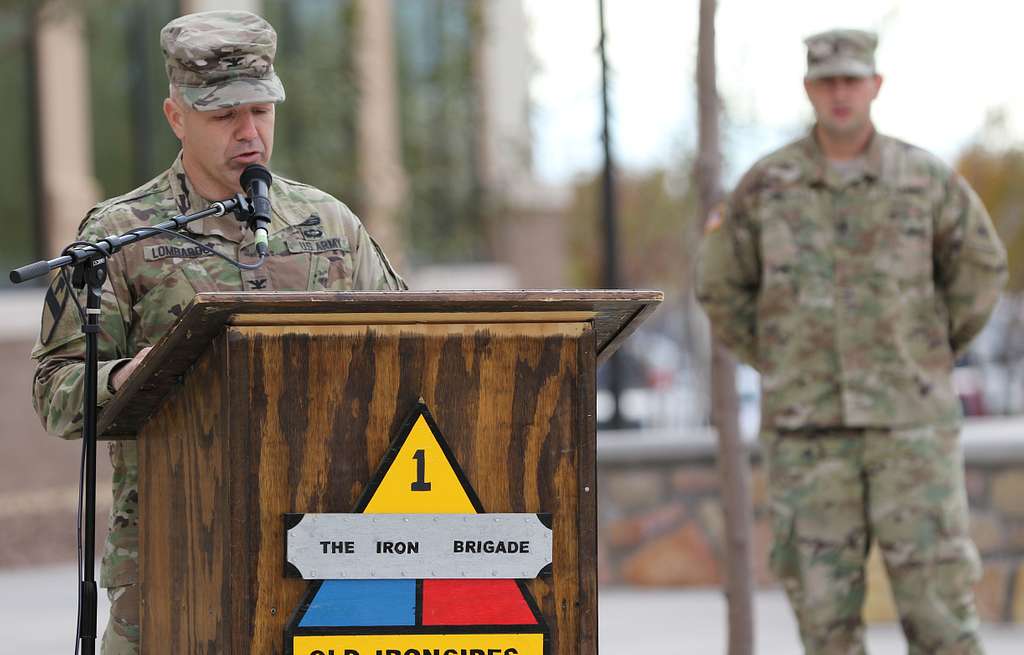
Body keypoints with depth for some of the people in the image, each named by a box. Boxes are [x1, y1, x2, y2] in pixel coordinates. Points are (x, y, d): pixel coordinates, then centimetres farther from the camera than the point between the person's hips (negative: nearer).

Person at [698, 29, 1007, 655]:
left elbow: (981, 267, 12)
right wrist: (782, 364, 8)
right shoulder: (767, 186, 1)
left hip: (909, 421, -1)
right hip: (808, 427, 1)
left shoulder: (927, 178, -1)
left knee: (937, 594, -5)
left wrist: (933, 357, 9)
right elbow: (723, 288, 12)